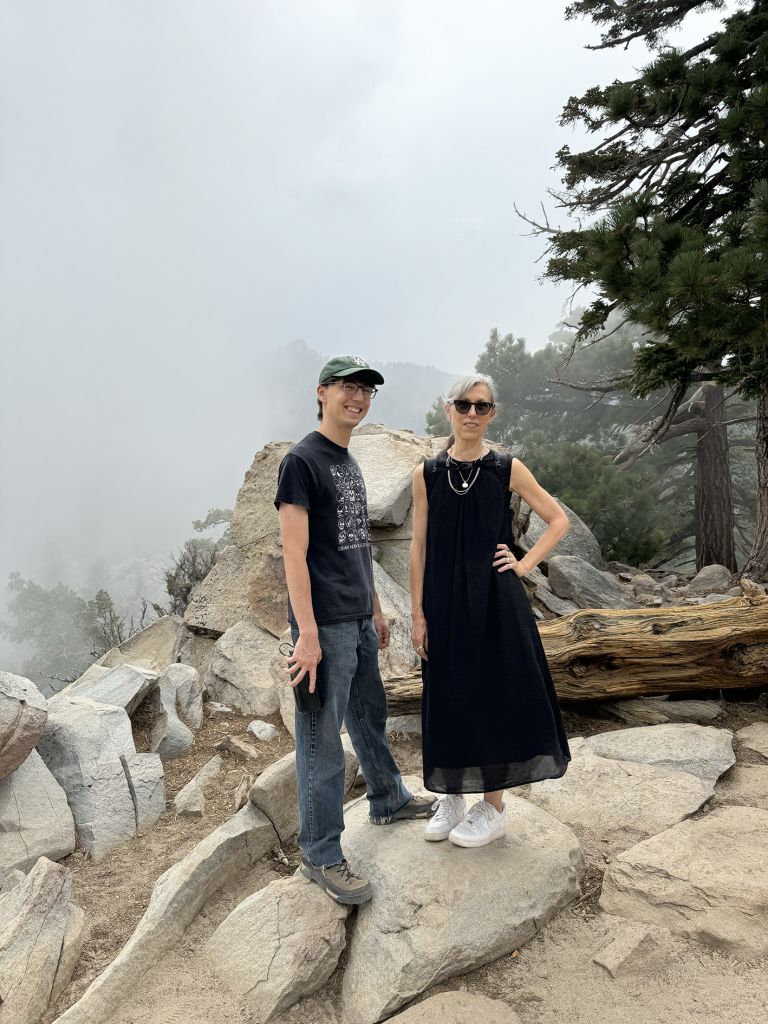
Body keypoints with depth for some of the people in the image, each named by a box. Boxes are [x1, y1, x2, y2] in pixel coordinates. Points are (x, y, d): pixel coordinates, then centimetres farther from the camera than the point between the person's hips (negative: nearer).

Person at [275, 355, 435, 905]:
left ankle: (389, 800, 43)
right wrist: (307, 633, -21)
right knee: (322, 738, 2)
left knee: (371, 716, 23)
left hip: (360, 621, 9)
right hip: (326, 626, -9)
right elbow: (294, 553, -17)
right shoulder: (301, 460, -12)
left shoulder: (351, 463, 14)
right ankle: (320, 855, 16)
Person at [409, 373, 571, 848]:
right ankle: (453, 798, 30)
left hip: (496, 600, -1)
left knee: (495, 694, 6)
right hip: (444, 600, 2)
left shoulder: (507, 468, -2)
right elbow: (419, 546, 2)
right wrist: (418, 613, -1)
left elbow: (559, 520, 6)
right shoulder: (427, 474, 2)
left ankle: (494, 807, 24)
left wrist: (525, 564, -5)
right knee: (449, 696, 10)